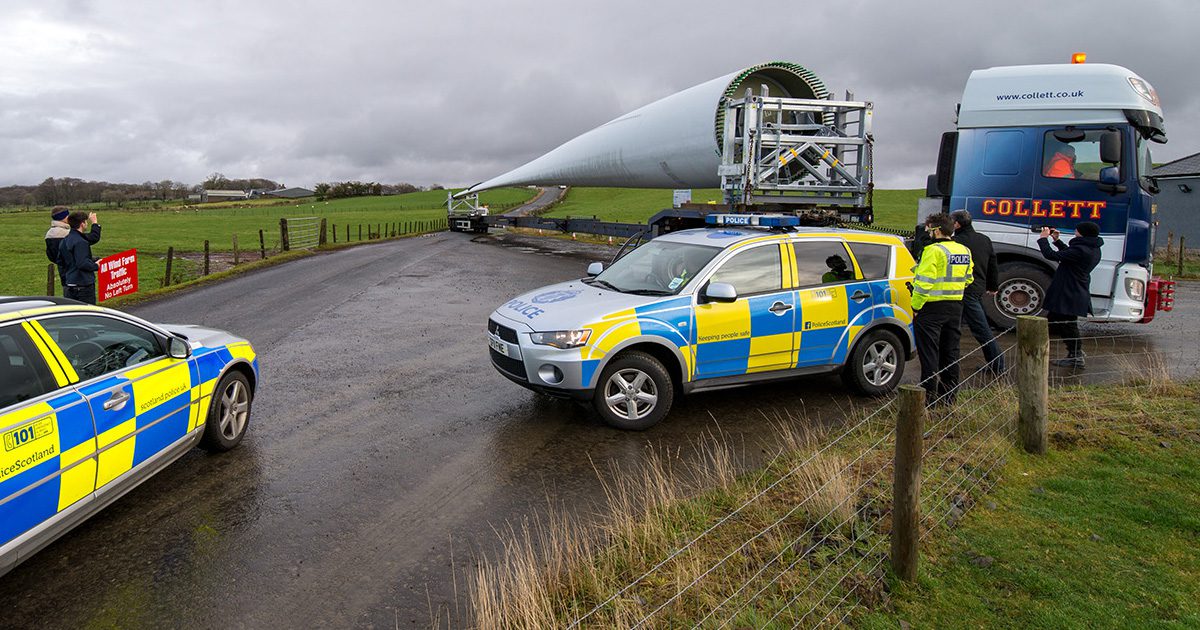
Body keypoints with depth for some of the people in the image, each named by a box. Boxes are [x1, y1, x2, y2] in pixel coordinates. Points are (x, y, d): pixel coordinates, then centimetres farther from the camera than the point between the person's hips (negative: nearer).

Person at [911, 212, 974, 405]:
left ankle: (930, 395, 1)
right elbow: (968, 279, 19)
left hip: (932, 308, -8)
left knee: (929, 352, -1)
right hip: (956, 307, 8)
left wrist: (916, 307, -14)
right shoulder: (964, 251, 10)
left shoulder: (934, 251, -16)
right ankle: (949, 394, 23)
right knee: (950, 351, 15)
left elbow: (925, 282, -20)